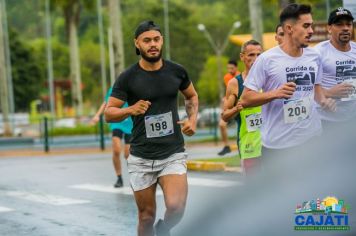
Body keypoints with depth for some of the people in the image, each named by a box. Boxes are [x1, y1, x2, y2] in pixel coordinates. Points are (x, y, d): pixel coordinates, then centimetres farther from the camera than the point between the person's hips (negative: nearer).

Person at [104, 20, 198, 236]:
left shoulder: (176, 71, 1)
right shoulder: (128, 78, -6)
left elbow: (192, 96, 21)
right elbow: (109, 113, -2)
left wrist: (192, 119, 3)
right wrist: (130, 110, -21)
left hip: (173, 153, 0)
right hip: (141, 157, 0)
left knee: (176, 207, -19)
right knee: (147, 216, 6)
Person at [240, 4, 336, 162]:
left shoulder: (314, 57, 7)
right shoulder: (267, 60, -10)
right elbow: (245, 99, -9)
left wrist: (323, 100, 2)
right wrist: (275, 93, -24)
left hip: (312, 139, 5)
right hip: (277, 144, -5)